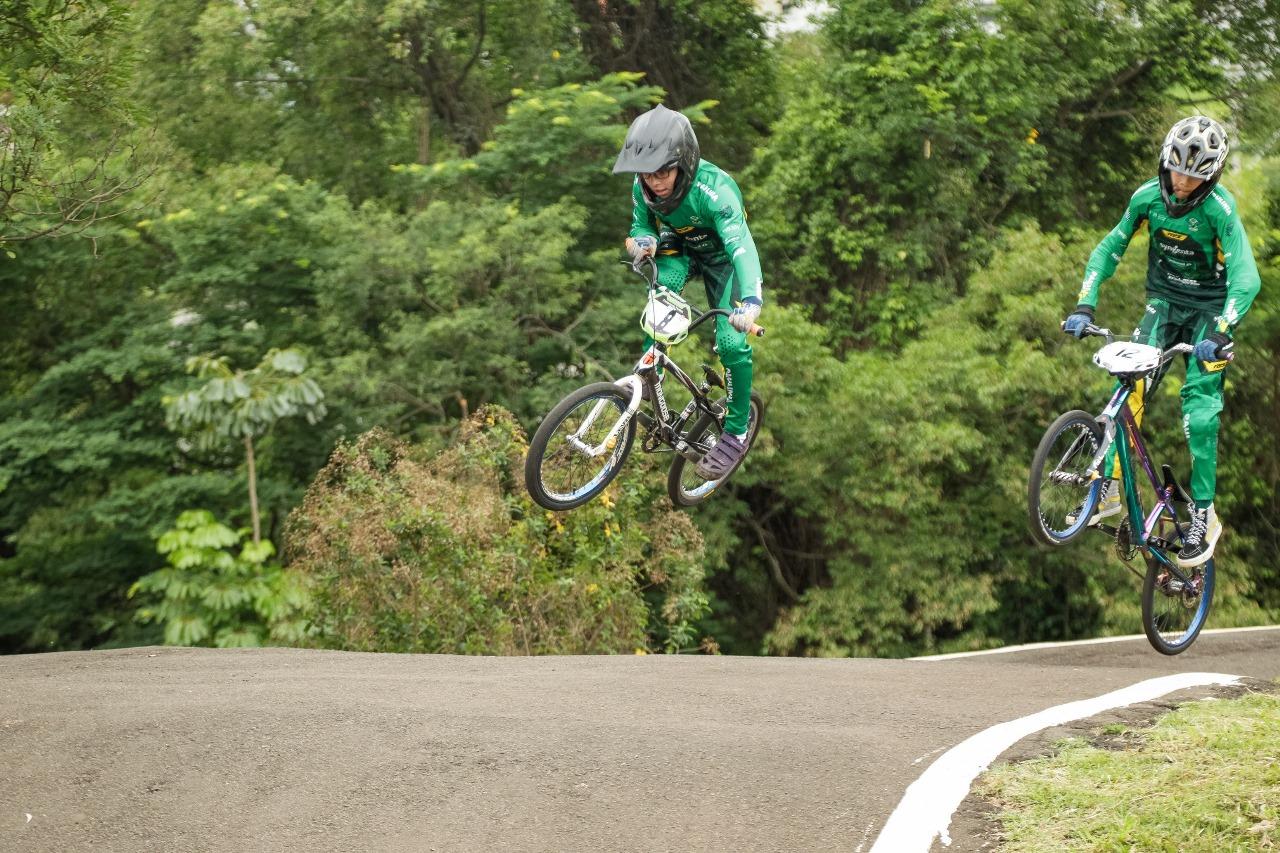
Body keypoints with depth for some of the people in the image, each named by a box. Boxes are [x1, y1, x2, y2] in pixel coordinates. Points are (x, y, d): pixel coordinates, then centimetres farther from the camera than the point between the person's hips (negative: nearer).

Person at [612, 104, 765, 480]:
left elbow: (741, 245, -51)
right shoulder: (643, 188, -24)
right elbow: (642, 224, -5)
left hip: (720, 255, -4)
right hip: (679, 250, 4)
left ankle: (736, 433, -1)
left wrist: (751, 298, -69)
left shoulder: (713, 190, -40)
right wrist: (643, 239, -33)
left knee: (731, 342, -15)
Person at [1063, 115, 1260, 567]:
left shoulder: (1220, 210, -24)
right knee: (1130, 387, -14)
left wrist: (1220, 334, -44)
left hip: (1209, 311, -4)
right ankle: (1109, 490, -7)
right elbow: (1110, 248, -3)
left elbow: (1245, 278, -31)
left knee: (1199, 411, -13)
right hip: (1164, 304, 4)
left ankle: (1204, 517, -4)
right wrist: (1085, 304, -16)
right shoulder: (1148, 197, -11)